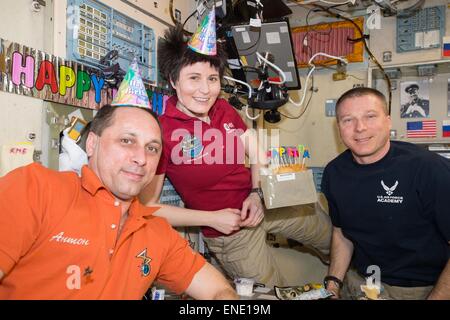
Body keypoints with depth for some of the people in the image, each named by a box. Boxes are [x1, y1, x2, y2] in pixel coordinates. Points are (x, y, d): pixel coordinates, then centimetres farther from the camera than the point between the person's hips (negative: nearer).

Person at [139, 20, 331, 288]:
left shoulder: (224, 109, -4)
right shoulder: (161, 131, -22)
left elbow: (257, 152, 8)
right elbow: (147, 206, -19)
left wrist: (257, 193, -10)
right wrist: (213, 219, -20)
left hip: (263, 200, 6)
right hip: (229, 231, -6)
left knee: (335, 234, 21)